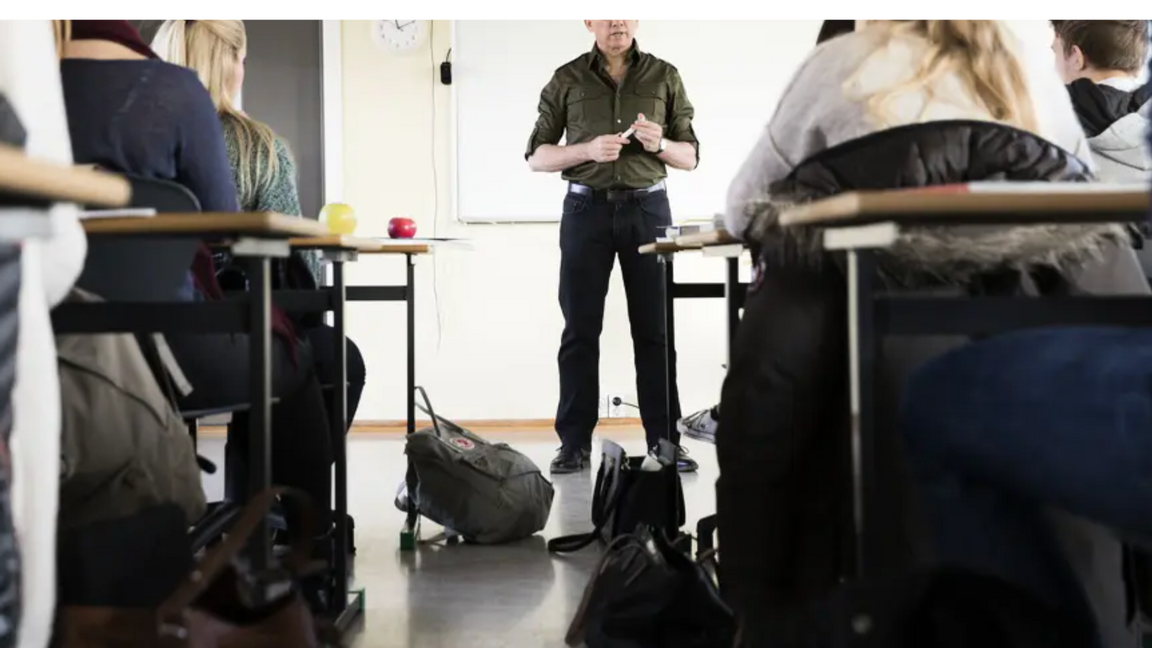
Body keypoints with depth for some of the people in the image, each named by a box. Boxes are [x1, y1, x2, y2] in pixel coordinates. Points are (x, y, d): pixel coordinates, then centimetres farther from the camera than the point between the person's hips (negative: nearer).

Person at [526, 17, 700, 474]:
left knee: (655, 328, 1)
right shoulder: (567, 79, 7)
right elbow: (536, 156, 5)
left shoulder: (665, 77, 9)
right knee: (580, 328, 0)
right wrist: (586, 149, -13)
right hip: (586, 208, 0)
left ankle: (664, 441, 7)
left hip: (647, 208, 1)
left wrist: (660, 144, -12)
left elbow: (690, 157, 10)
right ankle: (575, 443, 6)